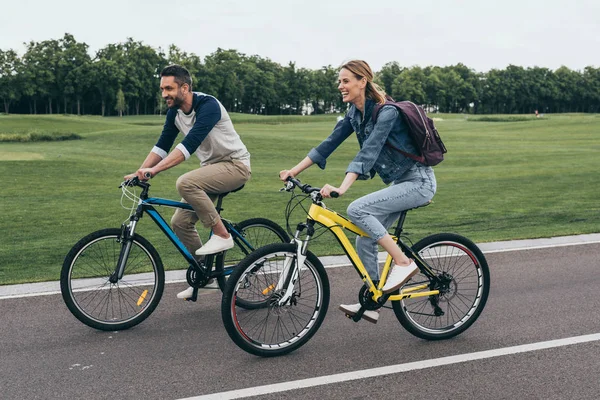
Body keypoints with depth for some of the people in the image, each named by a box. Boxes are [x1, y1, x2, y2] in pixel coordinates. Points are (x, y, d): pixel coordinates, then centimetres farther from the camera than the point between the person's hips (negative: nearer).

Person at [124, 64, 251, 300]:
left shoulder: (208, 105, -25)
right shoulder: (174, 112, 1)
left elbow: (190, 144, -35)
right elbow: (163, 145, 4)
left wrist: (154, 170, -41)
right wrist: (139, 172, -8)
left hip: (235, 165, -8)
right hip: (211, 168, 8)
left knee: (185, 183, -33)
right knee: (180, 222, -1)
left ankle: (221, 235, -18)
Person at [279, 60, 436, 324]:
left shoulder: (387, 113, -22)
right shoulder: (355, 113, 4)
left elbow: (368, 152, -34)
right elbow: (329, 143, 4)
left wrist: (342, 188, -45)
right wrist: (293, 171, -2)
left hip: (418, 182, -9)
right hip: (399, 182, 9)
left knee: (356, 209, -24)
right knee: (365, 240, 3)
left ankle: (403, 263, -14)